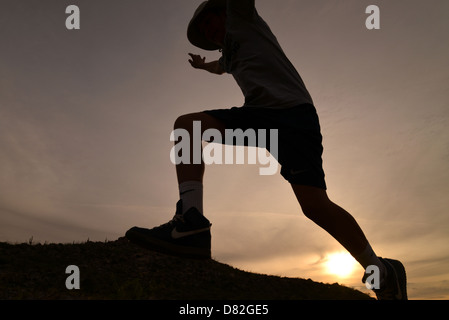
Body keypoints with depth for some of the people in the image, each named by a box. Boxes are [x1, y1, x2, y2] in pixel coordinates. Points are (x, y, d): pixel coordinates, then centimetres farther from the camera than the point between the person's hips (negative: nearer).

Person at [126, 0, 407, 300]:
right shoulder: (229, 52, 40)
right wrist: (202, 65, 80)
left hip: (292, 108, -7)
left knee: (314, 203, -22)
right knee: (186, 125, -8)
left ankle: (384, 274, -5)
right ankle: (191, 223, -27)